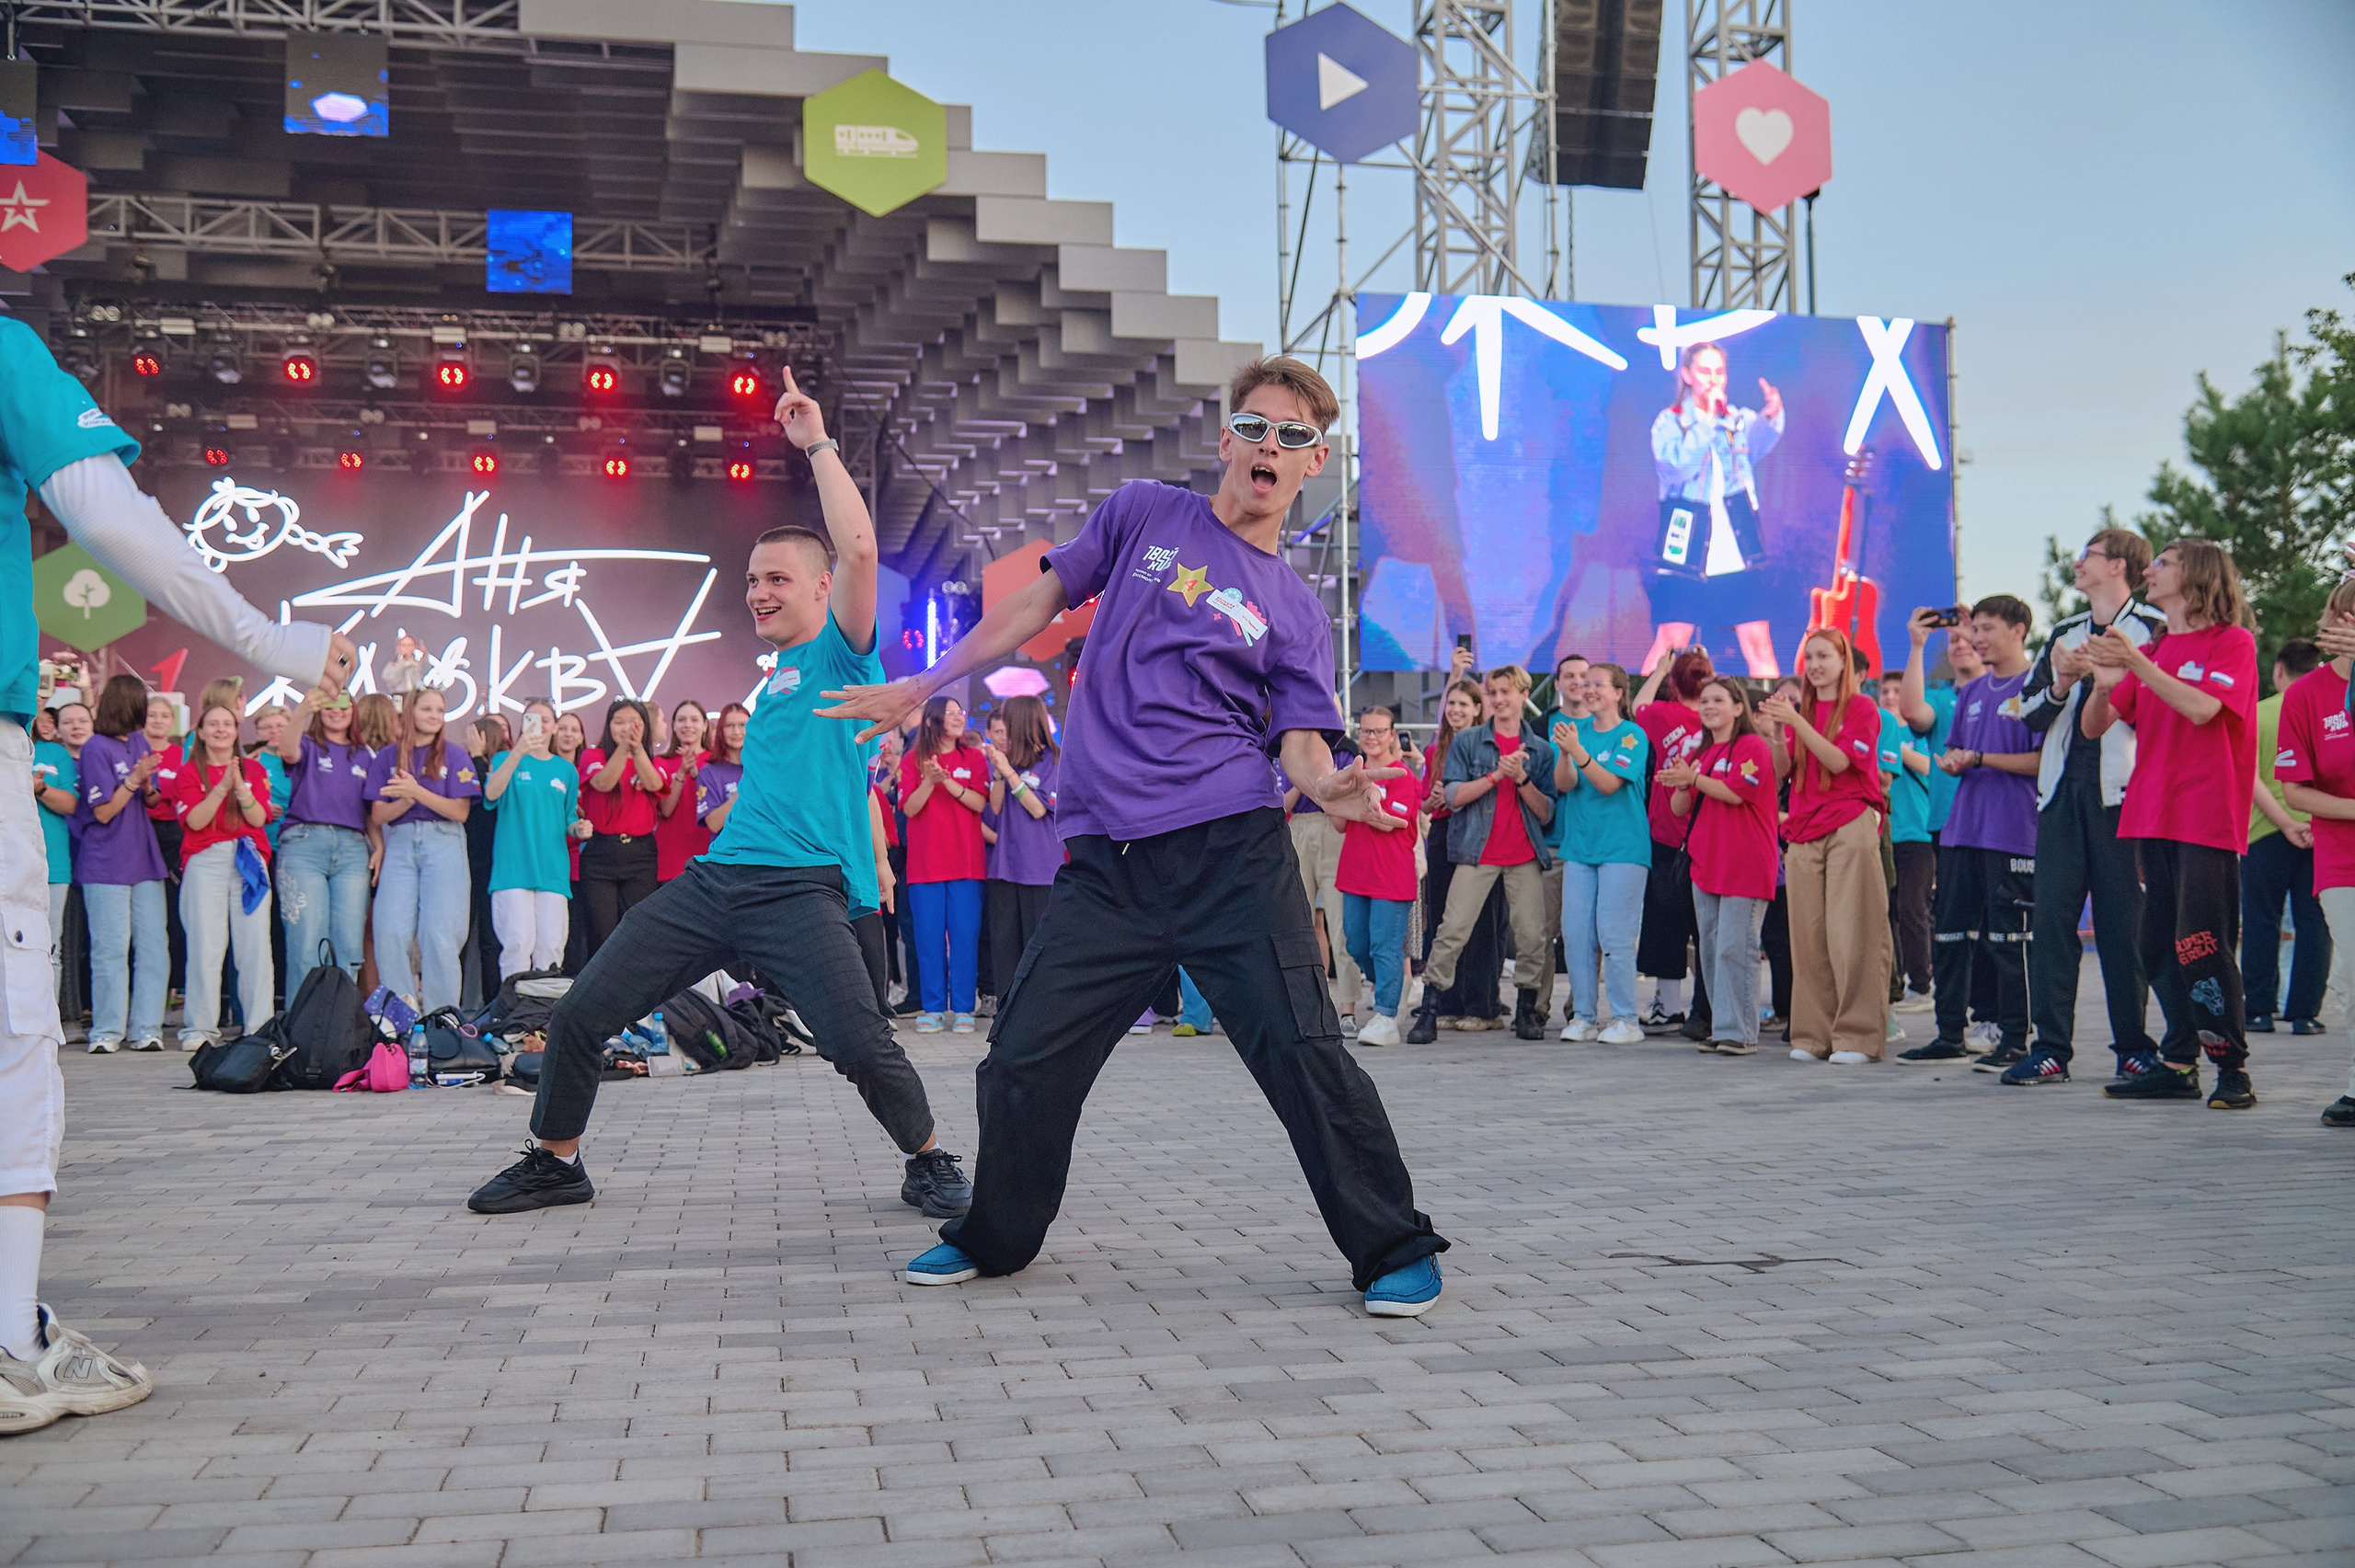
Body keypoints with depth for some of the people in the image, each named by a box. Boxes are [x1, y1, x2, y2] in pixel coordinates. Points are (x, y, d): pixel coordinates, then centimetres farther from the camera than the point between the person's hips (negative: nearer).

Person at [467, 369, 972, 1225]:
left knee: (858, 1042, -22)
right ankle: (554, 1163, 23)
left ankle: (930, 1162, 4)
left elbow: (858, 548, -14)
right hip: (712, 878, 8)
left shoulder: (841, 655, 2)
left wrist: (819, 446, -7)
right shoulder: (773, 679, 24)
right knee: (580, 1013, 3)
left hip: (800, 889, -7)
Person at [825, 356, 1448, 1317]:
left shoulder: (1298, 613, 11)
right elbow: (1040, 604, 18)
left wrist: (1332, 788, -20)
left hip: (1232, 851, -1)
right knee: (1023, 1063, 2)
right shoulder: (1144, 515, 13)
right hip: (1105, 861, 1)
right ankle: (993, 1239, 27)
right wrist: (921, 688, 18)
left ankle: (1393, 1252, 8)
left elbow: (1301, 739, 4)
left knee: (1304, 1055, -9)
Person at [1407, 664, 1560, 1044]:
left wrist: (1522, 778, -10)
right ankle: (1428, 1012, -6)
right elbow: (1453, 796, -5)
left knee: (1532, 934, -1)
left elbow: (1546, 813, 5)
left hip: (1525, 855, 2)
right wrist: (1497, 774, -13)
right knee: (1453, 930, -9)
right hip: (1478, 852, -2)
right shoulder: (1467, 742, 6)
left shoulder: (1540, 749, 10)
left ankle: (1526, 1011, 14)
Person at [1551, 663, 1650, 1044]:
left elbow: (1609, 784, -15)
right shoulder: (1577, 729, 10)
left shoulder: (1632, 735, -3)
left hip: (1622, 847, -5)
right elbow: (1563, 785, -1)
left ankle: (1625, 1019, 1)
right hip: (1579, 844, 5)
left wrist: (1578, 751, -26)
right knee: (1575, 934, 4)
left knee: (1614, 935, -7)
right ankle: (1583, 1016, 13)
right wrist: (1564, 752, -20)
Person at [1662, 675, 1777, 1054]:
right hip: (1705, 863, 8)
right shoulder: (1699, 754, 19)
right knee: (1710, 949, 8)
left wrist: (1695, 777, -20)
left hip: (1744, 866, -8)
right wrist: (1683, 785, -6)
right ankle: (1721, 1028, 14)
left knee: (1735, 948, -12)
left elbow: (1735, 792, -17)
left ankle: (1740, 1033, -10)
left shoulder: (1753, 746, -4)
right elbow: (1679, 809, 14)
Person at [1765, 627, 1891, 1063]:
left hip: (1850, 826, -5)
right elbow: (1781, 771, 8)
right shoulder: (1801, 710, 16)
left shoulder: (1862, 707, 2)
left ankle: (1858, 1036, -6)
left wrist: (1795, 721, -17)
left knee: (1851, 933, -8)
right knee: (1808, 935, 1)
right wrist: (1777, 730, -7)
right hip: (1805, 829, 5)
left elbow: (1838, 761, -11)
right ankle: (1813, 1034, 6)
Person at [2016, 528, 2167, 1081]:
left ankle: (2134, 1045, 7)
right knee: (2052, 915, 0)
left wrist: (2099, 672, -14)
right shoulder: (2064, 634, 22)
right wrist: (2060, 684, -1)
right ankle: (2052, 1043, 5)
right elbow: (2030, 712, 17)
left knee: (2122, 920, -3)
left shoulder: (2154, 628, 3)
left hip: (2120, 788, -5)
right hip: (2063, 787, 5)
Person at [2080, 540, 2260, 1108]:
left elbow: (2201, 708, -18)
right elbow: (2095, 727, 11)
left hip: (2207, 819, -6)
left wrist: (2136, 662, -23)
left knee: (2201, 945, -11)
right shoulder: (2150, 651, 18)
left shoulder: (2233, 642, 0)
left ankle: (2233, 1068, -2)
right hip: (2153, 816, 7)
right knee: (2159, 948, 6)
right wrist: (2102, 685, -10)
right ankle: (2178, 1063, 13)